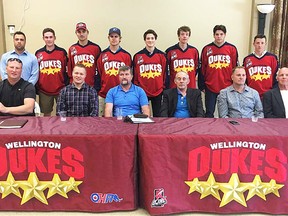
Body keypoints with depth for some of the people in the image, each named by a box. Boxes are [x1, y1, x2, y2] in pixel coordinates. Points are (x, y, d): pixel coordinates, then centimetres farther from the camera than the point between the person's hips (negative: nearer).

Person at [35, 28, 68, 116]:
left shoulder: (62, 52, 0)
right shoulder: (38, 53, 3)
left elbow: (67, 70, 3)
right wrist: (36, 89, 7)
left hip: (60, 90, -1)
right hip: (44, 91, 1)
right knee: (46, 114, 12)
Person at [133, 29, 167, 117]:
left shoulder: (162, 55, 4)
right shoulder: (137, 56, 3)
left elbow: (165, 74, 6)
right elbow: (135, 75, 5)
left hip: (158, 92, 1)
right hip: (142, 92, 0)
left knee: (158, 116, 8)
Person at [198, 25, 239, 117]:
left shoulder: (232, 49, 2)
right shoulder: (207, 49, 3)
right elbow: (202, 69, 5)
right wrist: (201, 86, 4)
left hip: (227, 88, 0)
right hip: (210, 87, 0)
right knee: (209, 113, 7)